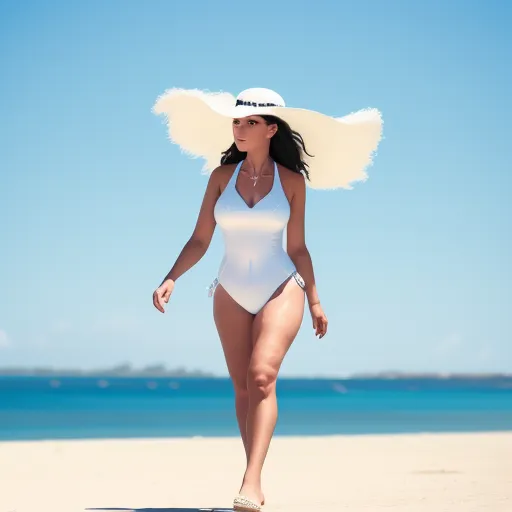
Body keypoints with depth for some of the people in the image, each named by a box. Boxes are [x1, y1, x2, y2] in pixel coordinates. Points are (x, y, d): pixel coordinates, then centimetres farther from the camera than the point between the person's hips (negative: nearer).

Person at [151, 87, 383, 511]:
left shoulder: (291, 181, 0)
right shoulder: (222, 177, 4)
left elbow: (297, 247, 7)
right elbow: (200, 240, 5)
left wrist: (314, 300, 8)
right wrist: (171, 279, -8)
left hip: (282, 289, -3)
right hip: (232, 293, 3)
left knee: (262, 377, -21)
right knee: (243, 388, 5)